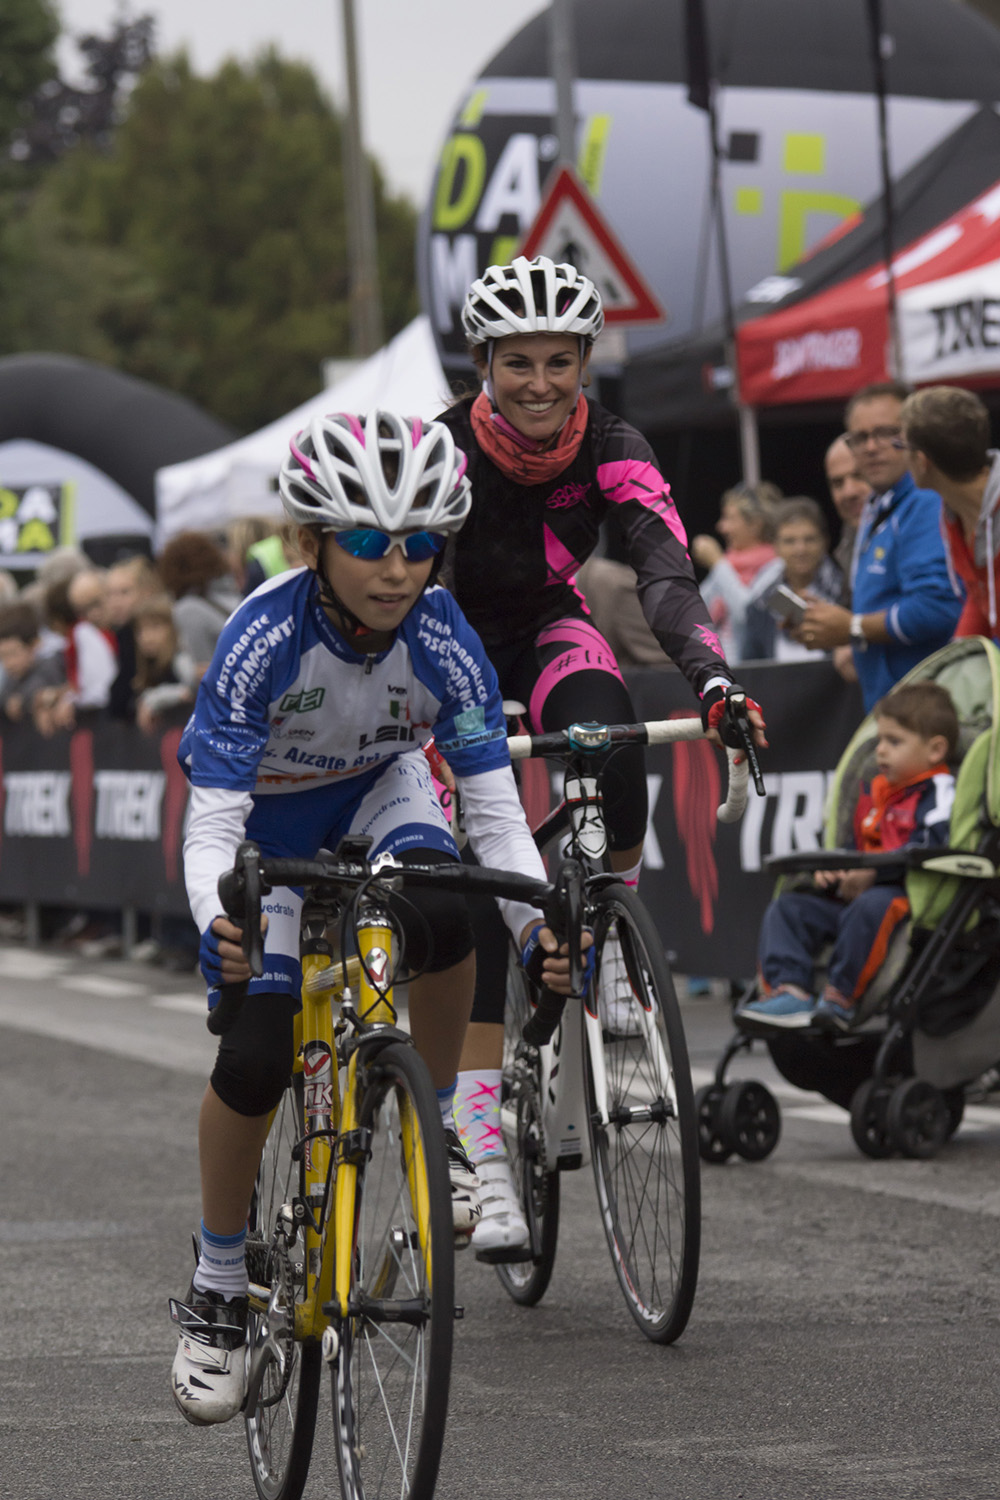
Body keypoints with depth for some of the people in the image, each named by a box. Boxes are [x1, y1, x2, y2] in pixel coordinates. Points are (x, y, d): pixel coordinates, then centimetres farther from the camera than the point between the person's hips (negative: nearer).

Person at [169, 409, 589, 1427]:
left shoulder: (444, 643, -28)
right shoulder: (263, 640, -34)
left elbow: (496, 810, -25)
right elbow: (211, 826, -35)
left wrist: (536, 924, -43)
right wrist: (218, 925, -55)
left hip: (379, 791, 2)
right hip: (268, 816, -1)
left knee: (441, 913, -34)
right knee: (254, 1059, -14)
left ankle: (439, 1129, -8)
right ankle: (216, 1294, 7)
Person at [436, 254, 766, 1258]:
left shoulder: (612, 451, -22)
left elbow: (665, 573, -33)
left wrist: (714, 678, -51)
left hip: (549, 629, 2)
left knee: (609, 735, -34)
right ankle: (482, 1151, -16)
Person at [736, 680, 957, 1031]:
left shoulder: (939, 792, -3)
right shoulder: (875, 792, 27)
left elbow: (928, 849, -19)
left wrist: (873, 872, -23)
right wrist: (831, 870, 10)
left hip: (909, 894, -9)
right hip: (855, 891, 9)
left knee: (870, 907, -41)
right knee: (788, 906, -4)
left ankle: (842, 997, -36)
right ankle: (789, 990, -22)